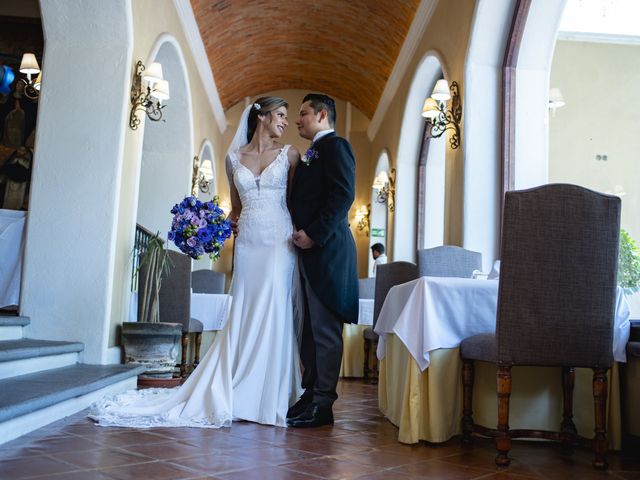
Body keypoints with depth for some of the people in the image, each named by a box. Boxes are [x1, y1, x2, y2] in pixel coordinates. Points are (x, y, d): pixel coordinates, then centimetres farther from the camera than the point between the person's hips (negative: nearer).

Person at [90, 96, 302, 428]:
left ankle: (269, 398, 2)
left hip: (279, 242, -2)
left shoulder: (288, 154, 7)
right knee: (242, 317, 2)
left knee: (273, 313, -6)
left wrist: (301, 234, -6)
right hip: (247, 243, 2)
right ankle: (238, 394, 9)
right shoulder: (234, 157, 13)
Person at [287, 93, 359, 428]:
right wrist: (299, 232, 9)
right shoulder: (311, 154, 25)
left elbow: (343, 195, -17)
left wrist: (313, 233, -20)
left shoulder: (335, 146, -4)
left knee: (325, 331, -5)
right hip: (308, 253, 10)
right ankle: (311, 395, 18)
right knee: (309, 330, 11)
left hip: (325, 251, -10)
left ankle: (322, 405, 1)